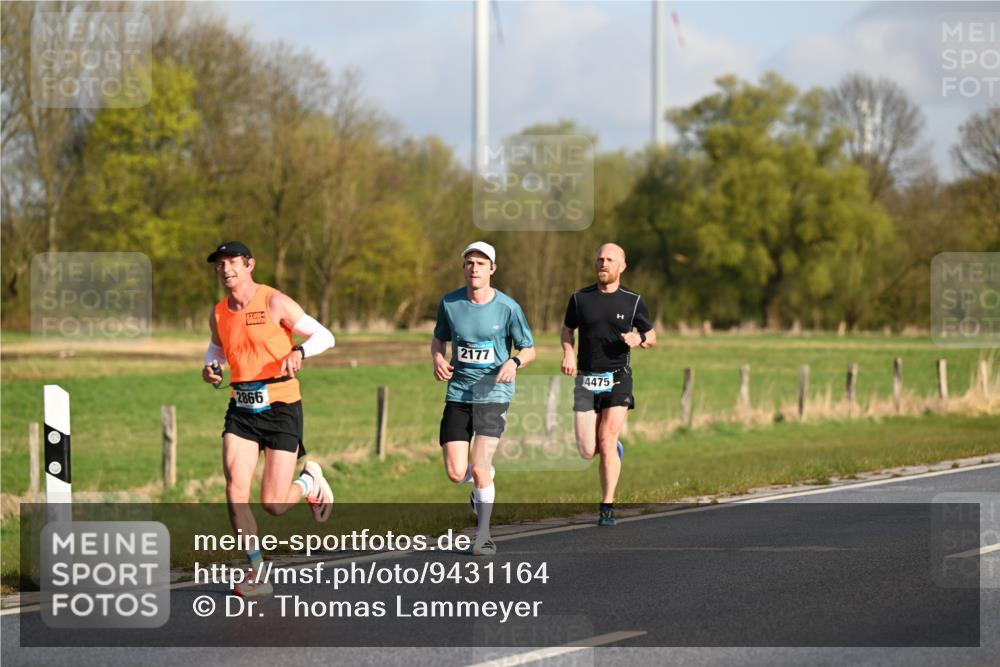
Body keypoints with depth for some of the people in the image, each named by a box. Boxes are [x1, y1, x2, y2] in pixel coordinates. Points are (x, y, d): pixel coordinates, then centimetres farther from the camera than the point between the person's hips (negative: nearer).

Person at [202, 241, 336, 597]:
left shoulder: (275, 303, -8)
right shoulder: (219, 313, 6)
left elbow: (324, 336, -6)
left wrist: (299, 352, -27)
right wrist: (210, 367, 4)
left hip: (281, 409, -4)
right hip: (241, 411, 4)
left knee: (273, 505, -5)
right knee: (236, 491, -15)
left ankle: (309, 481, 30)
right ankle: (257, 571, -3)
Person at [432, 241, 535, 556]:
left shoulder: (508, 307, -6)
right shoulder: (449, 303, 1)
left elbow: (529, 349, 4)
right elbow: (439, 339, 17)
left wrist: (514, 362, -18)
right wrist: (438, 359, -5)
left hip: (494, 394, -3)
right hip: (458, 393, 3)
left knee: (479, 468, -12)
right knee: (456, 474, -4)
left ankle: (483, 535, 6)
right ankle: (485, 477, 34)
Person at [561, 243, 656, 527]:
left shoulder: (633, 302, 1)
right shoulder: (580, 298, 3)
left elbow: (651, 337, 12)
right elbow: (567, 329, 18)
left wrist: (639, 339, -11)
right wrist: (568, 352, -2)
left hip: (617, 378, -2)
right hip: (586, 380, 2)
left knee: (607, 442, -14)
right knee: (588, 451, -4)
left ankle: (607, 508, -6)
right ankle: (613, 447, 33)